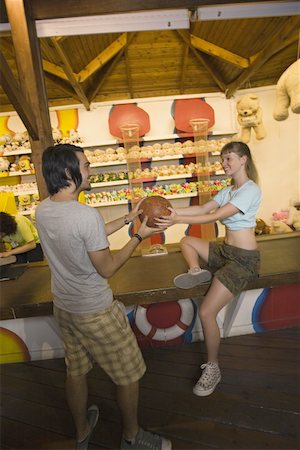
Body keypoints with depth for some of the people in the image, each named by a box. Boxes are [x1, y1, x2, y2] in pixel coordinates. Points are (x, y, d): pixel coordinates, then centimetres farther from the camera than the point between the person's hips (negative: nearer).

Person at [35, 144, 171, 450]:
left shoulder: (42, 210, -3)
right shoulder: (87, 215, -29)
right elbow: (107, 268, -20)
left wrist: (128, 219, 9)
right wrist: (139, 236, -10)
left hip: (63, 307, 8)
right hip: (95, 312, -8)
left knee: (75, 371, 26)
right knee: (128, 375, 16)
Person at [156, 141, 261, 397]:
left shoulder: (251, 190, -14)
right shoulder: (228, 190, 13)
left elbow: (216, 216, -24)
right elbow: (203, 208, 2)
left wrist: (178, 220, -31)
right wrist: (173, 211, -11)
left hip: (244, 259, -9)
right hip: (225, 251, 9)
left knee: (206, 312, -14)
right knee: (186, 241, 18)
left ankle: (213, 368, 8)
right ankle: (197, 271, -6)